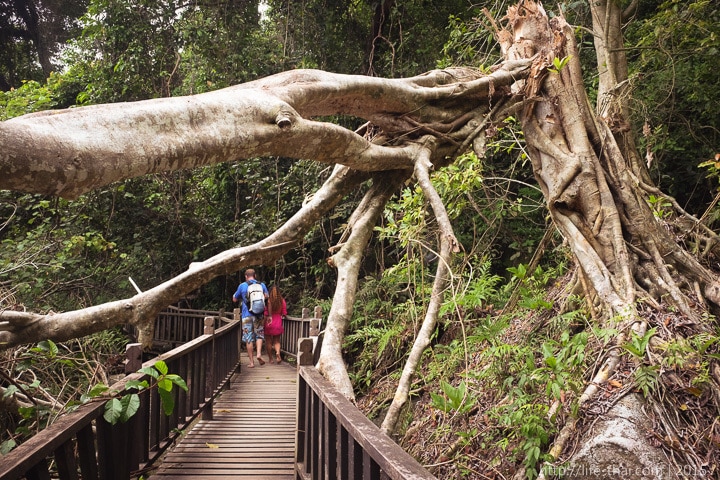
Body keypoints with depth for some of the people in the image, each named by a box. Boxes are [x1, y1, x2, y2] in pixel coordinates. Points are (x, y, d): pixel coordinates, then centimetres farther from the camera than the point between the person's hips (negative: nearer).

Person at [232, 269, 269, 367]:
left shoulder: (242, 286, -2)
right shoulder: (262, 285, 4)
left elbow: (234, 299, 8)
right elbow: (267, 298, 14)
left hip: (247, 315, -2)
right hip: (258, 315, 2)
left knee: (249, 339, 3)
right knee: (259, 335, 14)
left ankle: (251, 361, 4)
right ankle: (259, 353, -7)